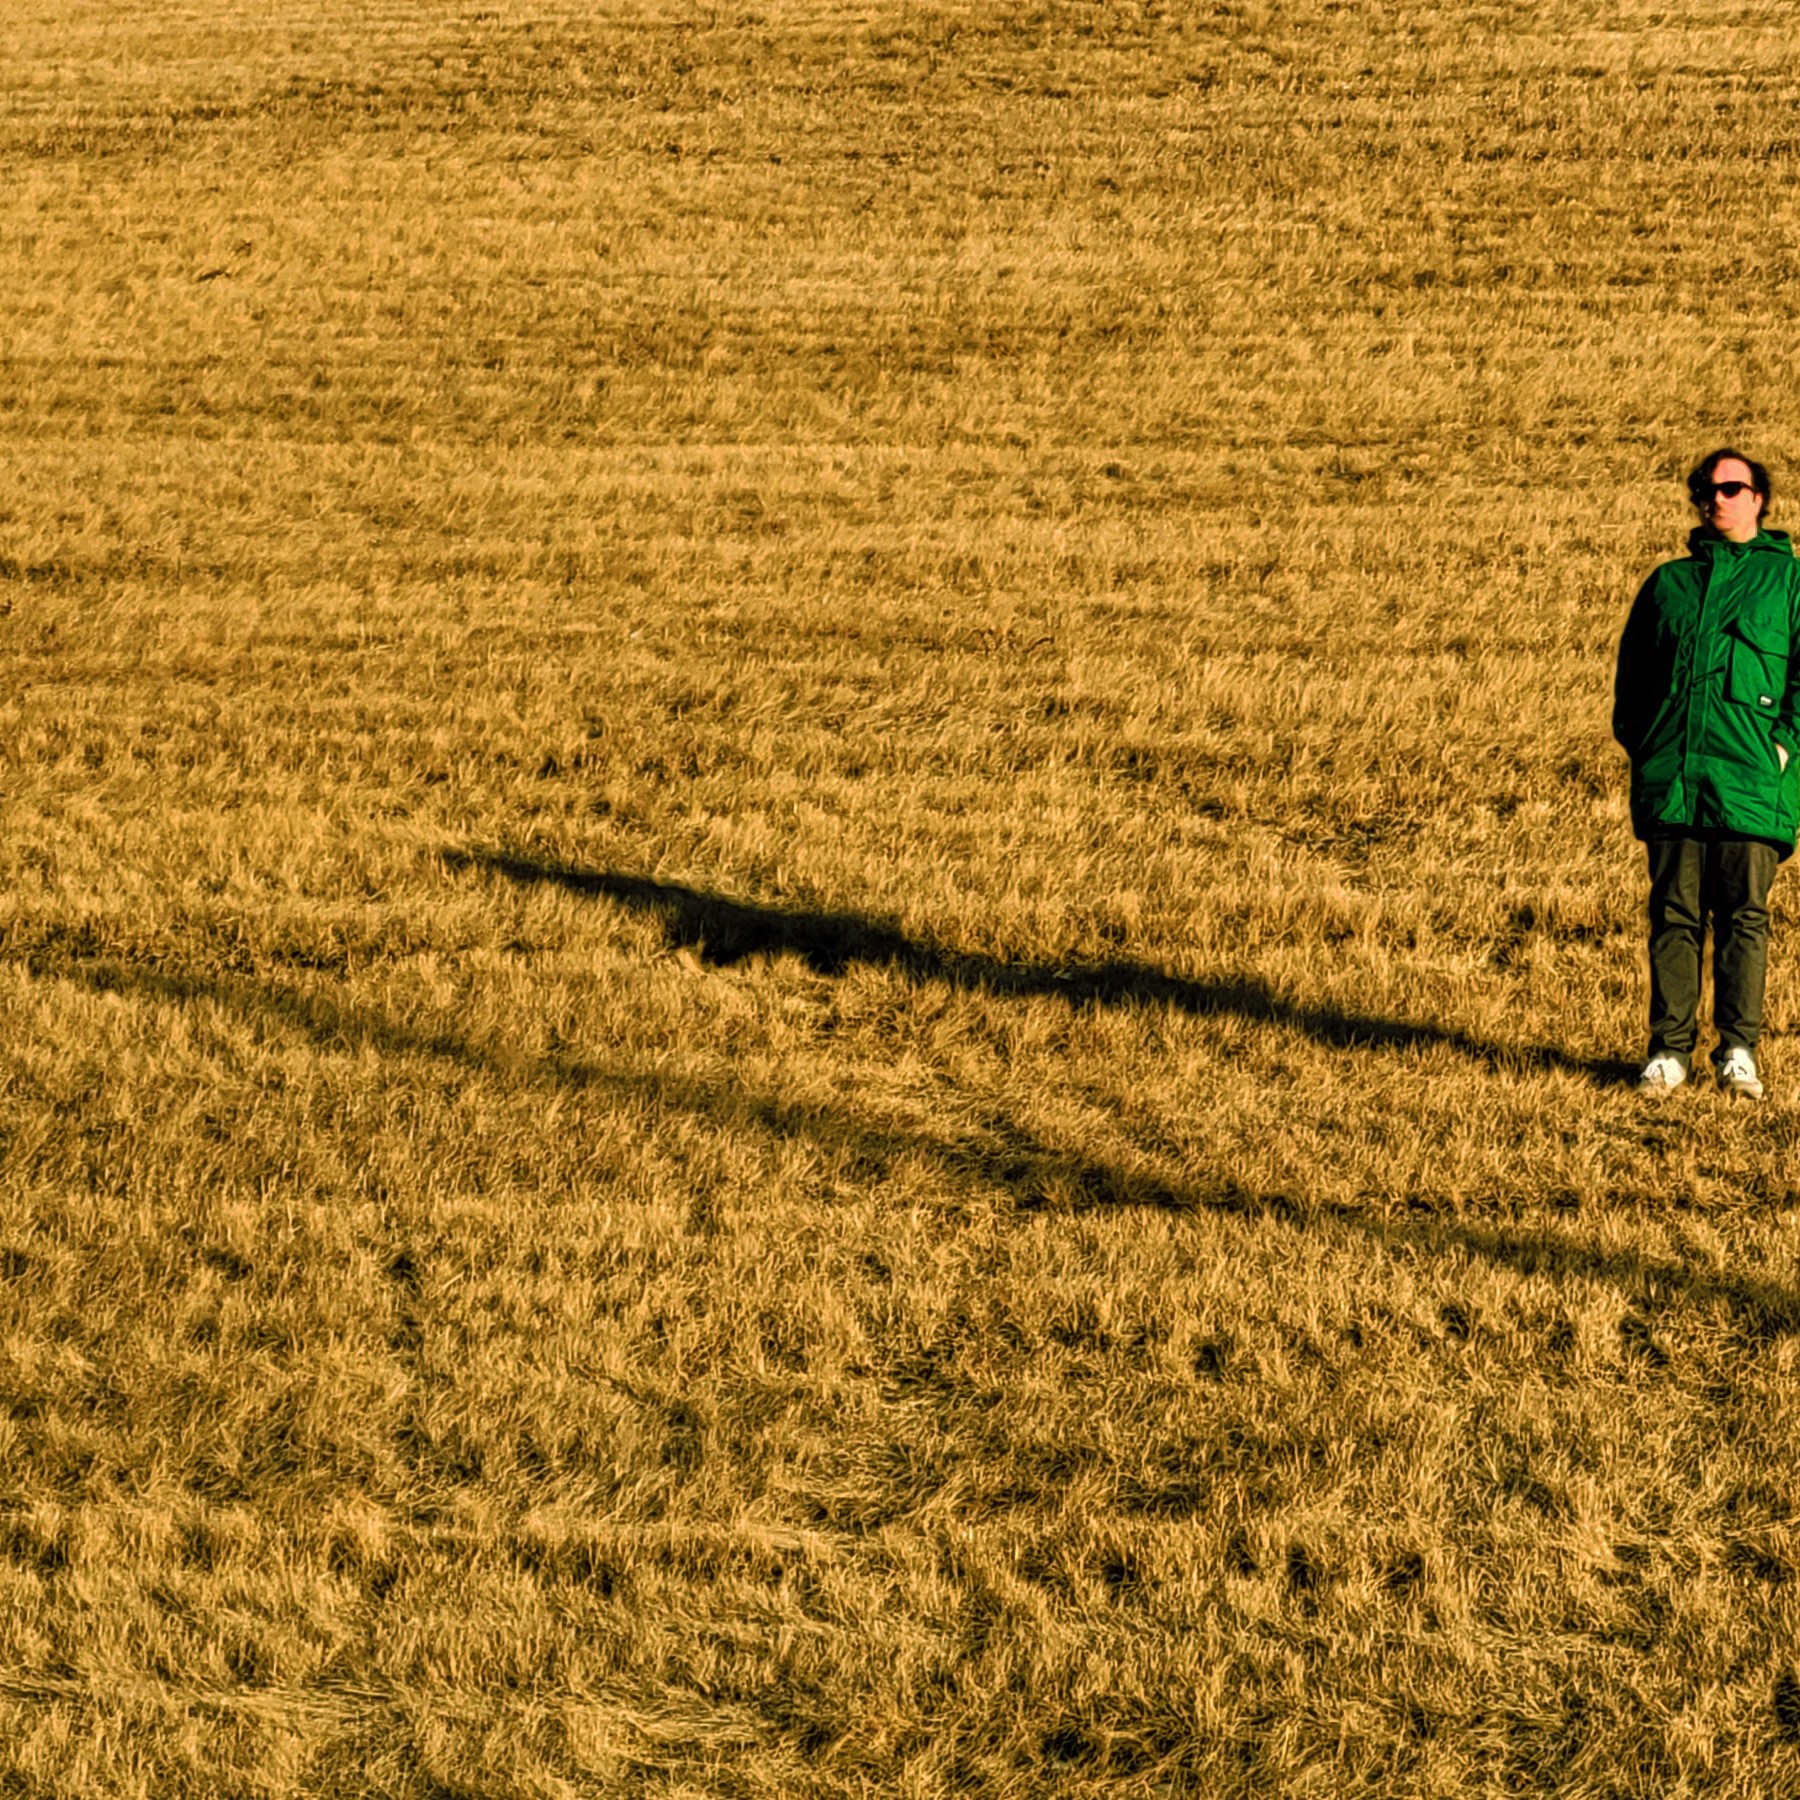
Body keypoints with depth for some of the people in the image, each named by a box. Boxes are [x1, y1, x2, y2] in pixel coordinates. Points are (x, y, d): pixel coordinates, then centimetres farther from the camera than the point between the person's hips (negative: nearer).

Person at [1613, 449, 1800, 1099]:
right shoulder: (1668, 582, 19)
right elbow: (1631, 670, 21)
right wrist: (1639, 742, 9)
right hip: (1671, 777, 3)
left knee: (1744, 916, -2)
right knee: (1673, 916, 2)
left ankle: (1739, 1051, 3)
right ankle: (1669, 1050, 5)